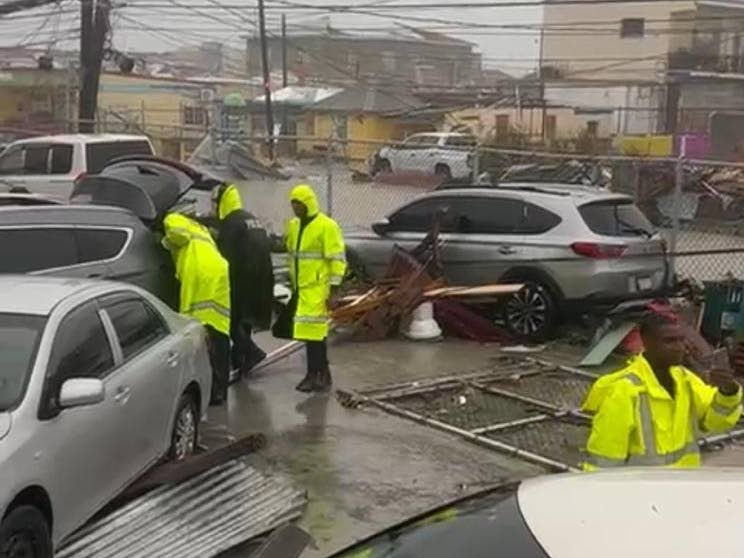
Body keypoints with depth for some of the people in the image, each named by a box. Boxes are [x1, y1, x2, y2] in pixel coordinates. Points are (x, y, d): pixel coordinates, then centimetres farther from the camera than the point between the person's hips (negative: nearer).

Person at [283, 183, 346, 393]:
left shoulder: (326, 226, -11)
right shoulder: (293, 225, 14)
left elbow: (337, 259, -13)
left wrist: (334, 286, -17)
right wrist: (292, 283, 21)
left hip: (317, 289, -8)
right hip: (300, 288, 8)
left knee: (313, 332, -9)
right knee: (312, 332, 12)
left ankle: (316, 374, -2)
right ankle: (320, 374, 20)